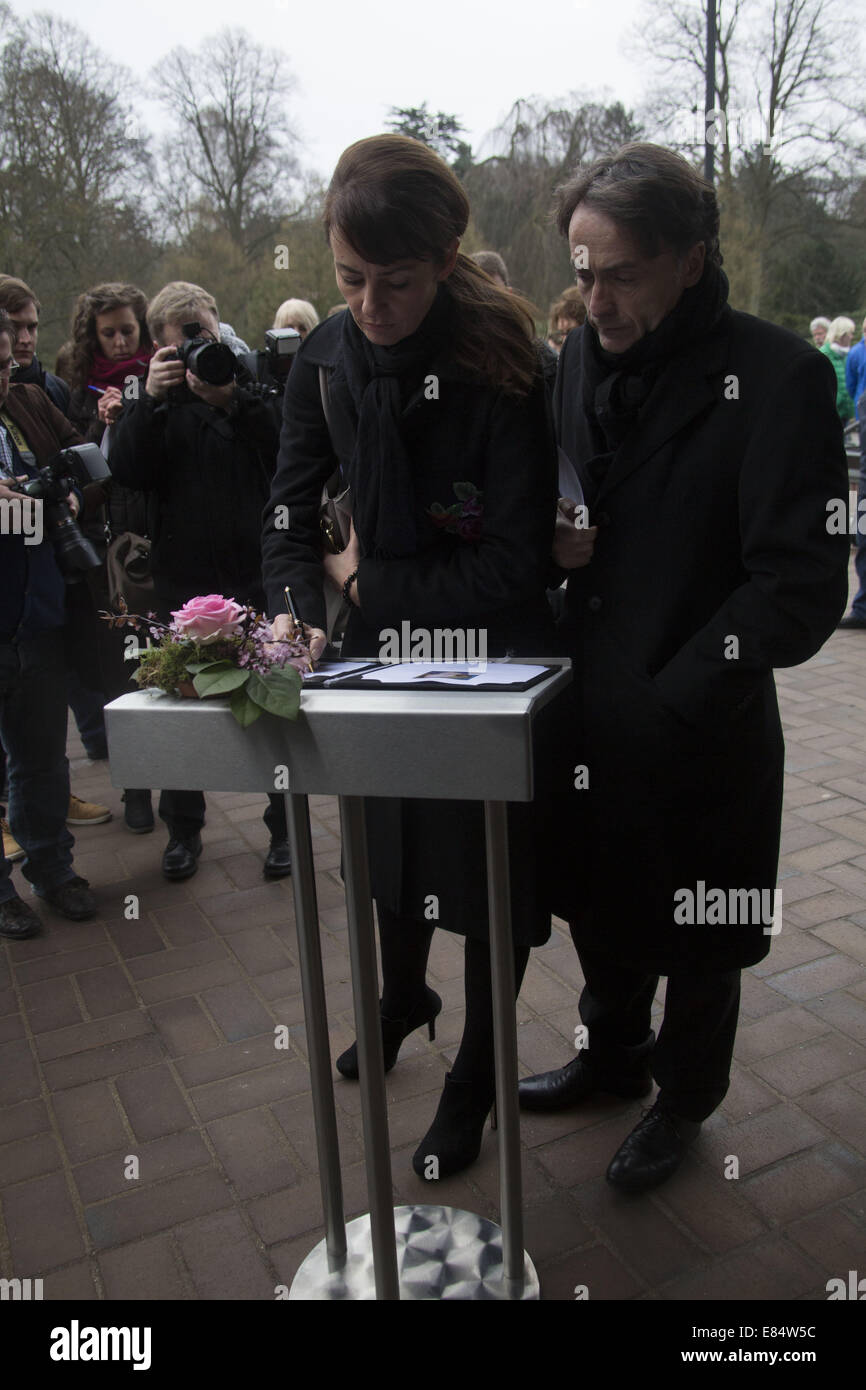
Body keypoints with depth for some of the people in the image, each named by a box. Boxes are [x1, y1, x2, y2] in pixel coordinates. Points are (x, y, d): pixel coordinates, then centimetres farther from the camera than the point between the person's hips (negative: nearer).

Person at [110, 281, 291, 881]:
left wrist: (234, 401, -22)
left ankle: (287, 825, 21)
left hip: (259, 574, -1)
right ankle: (184, 827, 27)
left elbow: (290, 455, -13)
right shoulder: (156, 396, 7)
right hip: (185, 578, 2)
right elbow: (128, 472, -8)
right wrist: (151, 401, -18)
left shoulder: (257, 385, 4)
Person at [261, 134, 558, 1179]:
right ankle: (403, 996, 53)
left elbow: (515, 560, -22)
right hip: (378, 647, 5)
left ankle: (475, 1079, 34)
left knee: (488, 868, 9)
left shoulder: (500, 364, -21)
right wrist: (299, 612, -19)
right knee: (386, 842, 22)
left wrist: (370, 581, -16)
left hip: (491, 655, -5)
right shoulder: (327, 357, -5)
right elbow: (292, 510, -1)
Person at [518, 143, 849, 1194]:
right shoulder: (580, 358, 2)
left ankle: (685, 1099, 43)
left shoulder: (776, 378, -16)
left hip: (701, 732, -5)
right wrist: (551, 539, -7)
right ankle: (612, 1055, 50)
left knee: (699, 943, 16)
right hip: (588, 712, 6)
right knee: (598, 906, 23)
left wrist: (671, 700, -20)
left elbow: (803, 586, -19)